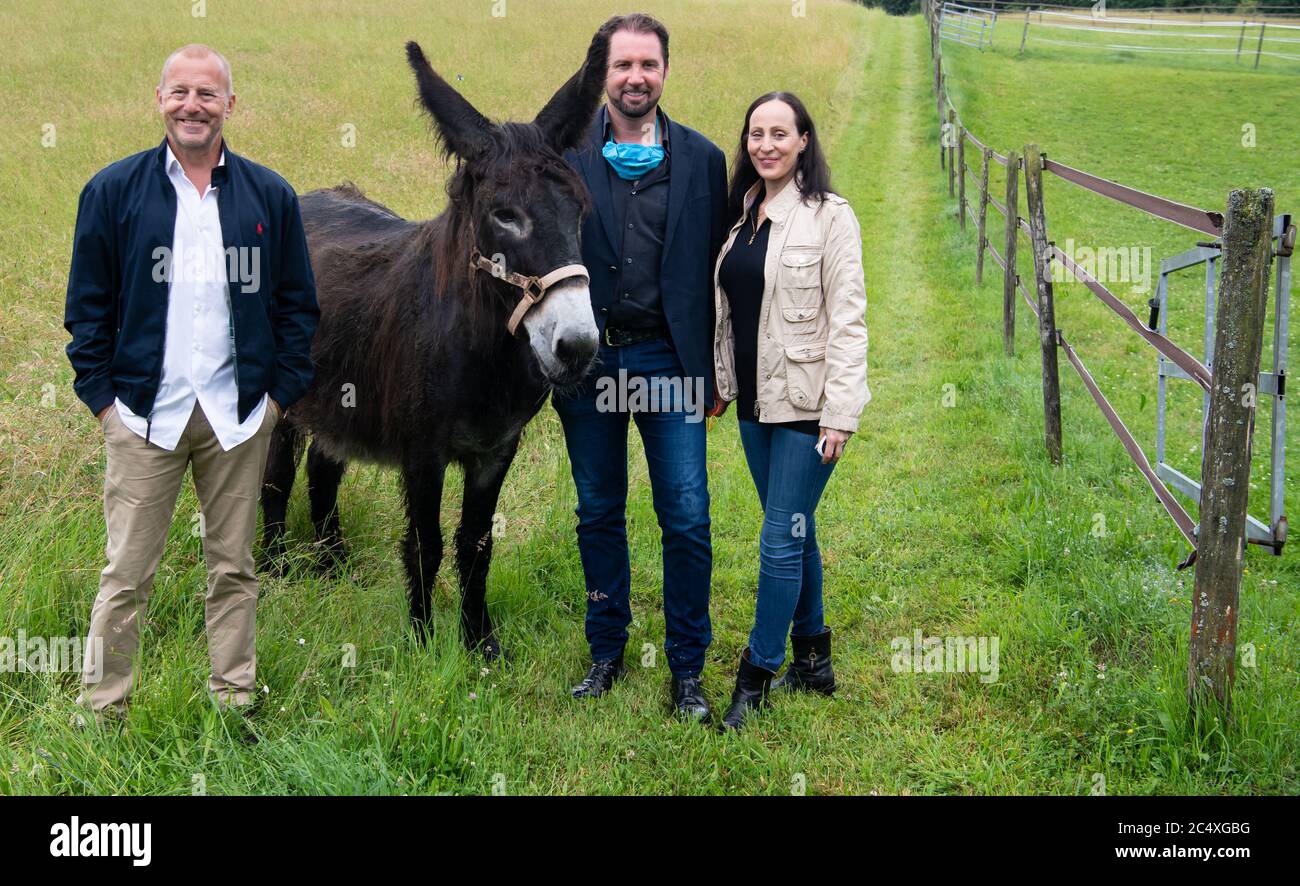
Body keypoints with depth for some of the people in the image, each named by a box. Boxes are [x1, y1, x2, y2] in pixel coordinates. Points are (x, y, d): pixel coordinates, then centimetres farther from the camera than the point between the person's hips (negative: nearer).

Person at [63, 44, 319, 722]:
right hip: (144, 412, -2)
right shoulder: (113, 190, 1)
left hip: (239, 413, 2)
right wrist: (102, 397, -3)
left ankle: (234, 704, 21)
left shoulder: (269, 196, 6)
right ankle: (99, 712, 10)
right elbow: (87, 305, 3)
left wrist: (281, 391, 2)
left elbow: (297, 304, 10)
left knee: (233, 569, 10)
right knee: (126, 574, 1)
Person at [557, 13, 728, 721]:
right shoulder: (563, 152, 0)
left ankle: (686, 669, 12)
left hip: (669, 360, 0)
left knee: (687, 520, -1)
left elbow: (713, 269, 4)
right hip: (587, 358, 1)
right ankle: (606, 651, 27)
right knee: (598, 514, 13)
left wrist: (717, 371, 3)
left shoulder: (702, 158, 3)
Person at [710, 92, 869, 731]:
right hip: (755, 402, 7)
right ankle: (812, 660, 26)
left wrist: (840, 413, -17)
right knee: (795, 533, 15)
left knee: (781, 542, -4)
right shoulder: (743, 213, 10)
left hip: (806, 405, -7)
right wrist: (722, 381, 14)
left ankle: (756, 677, 6)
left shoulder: (828, 216, -10)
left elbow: (847, 320, -13)